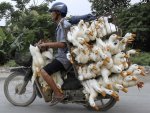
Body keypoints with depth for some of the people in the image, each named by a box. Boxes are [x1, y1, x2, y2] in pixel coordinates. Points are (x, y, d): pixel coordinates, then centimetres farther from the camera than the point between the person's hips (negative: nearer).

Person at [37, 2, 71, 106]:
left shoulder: (64, 24, -14)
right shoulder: (61, 24, 19)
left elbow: (63, 44, -24)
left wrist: (46, 44, -18)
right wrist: (46, 44, 11)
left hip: (65, 56, -11)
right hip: (64, 55, 11)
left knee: (44, 71, -22)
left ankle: (58, 94, -17)